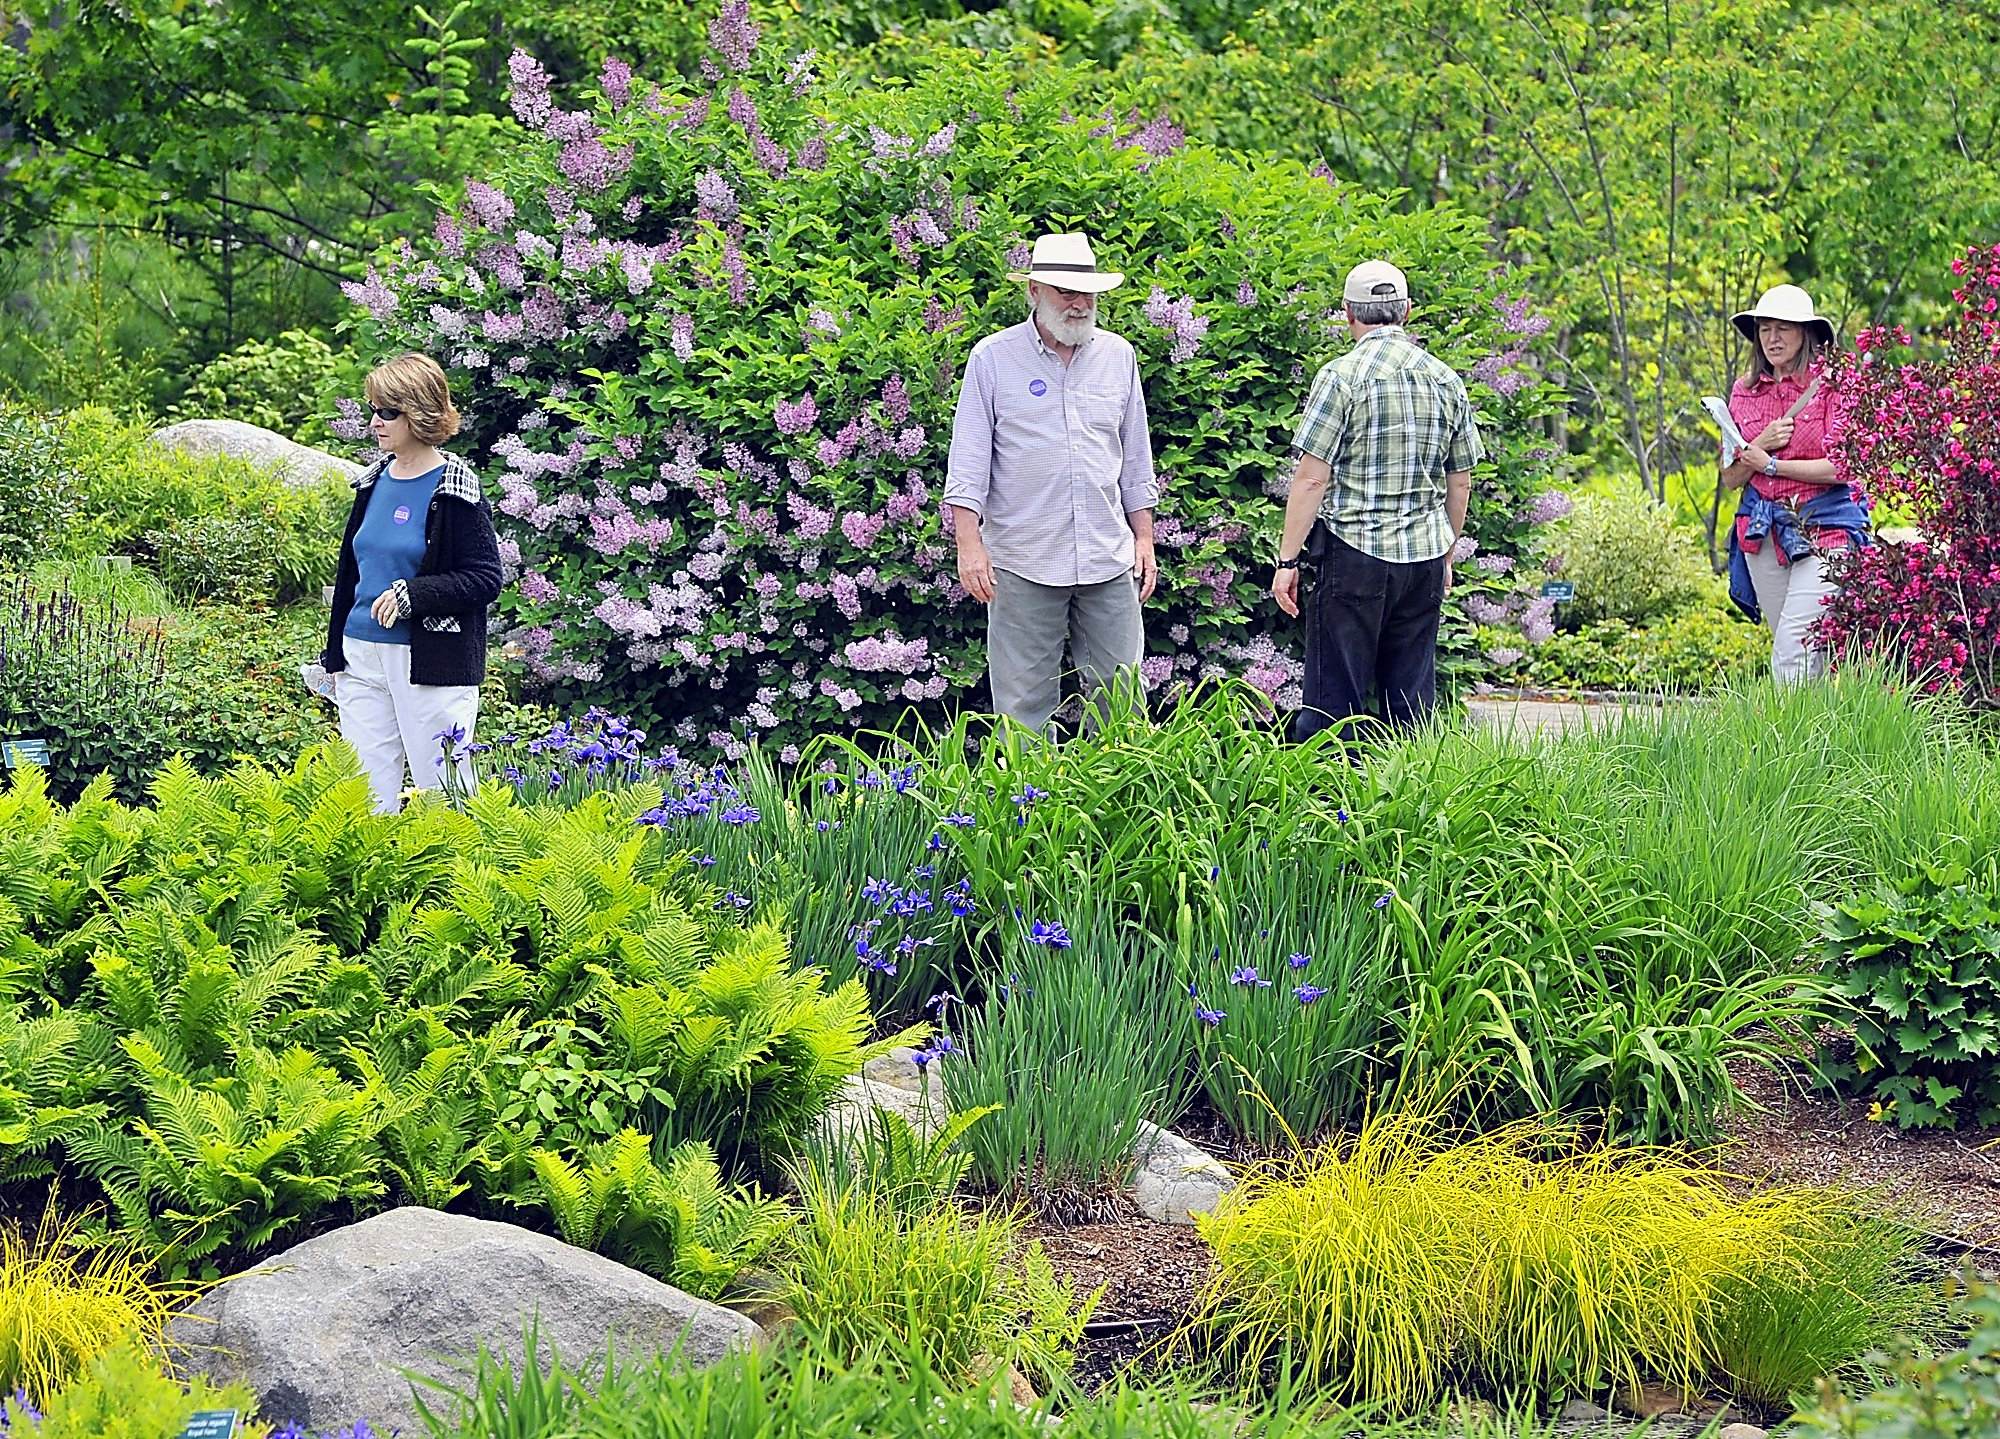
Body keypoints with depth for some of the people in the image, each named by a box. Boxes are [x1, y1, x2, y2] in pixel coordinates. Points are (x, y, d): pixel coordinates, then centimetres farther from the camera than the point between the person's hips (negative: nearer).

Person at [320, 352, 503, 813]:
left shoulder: (454, 491, -9)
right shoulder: (373, 481, 11)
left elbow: (485, 579, -11)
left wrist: (412, 594, -22)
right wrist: (335, 653, 19)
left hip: (432, 664, -7)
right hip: (364, 657, 7)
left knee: (440, 789, -1)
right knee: (366, 789, 8)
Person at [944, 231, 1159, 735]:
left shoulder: (1118, 355, 11)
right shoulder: (993, 358, 0)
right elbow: (968, 459, -2)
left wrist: (1144, 538, 14)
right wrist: (969, 543, -10)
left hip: (1109, 561, 3)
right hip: (1022, 562, -3)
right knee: (1024, 701, 0)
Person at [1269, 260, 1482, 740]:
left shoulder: (1341, 376, -8)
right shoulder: (1446, 380, 8)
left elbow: (1311, 479, -12)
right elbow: (1460, 484, 14)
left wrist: (1287, 560, -6)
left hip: (1354, 553, -5)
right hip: (1425, 557, 5)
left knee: (1334, 700, -2)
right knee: (1411, 699, 10)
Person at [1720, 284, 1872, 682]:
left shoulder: (1831, 384, -5)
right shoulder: (1745, 391, 10)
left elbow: (1841, 467, -11)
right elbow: (1731, 478, 9)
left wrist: (1770, 464, -8)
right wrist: (1760, 445, -10)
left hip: (1823, 528, -5)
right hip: (1764, 530, 5)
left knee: (1793, 650, -16)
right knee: (1787, 649, 7)